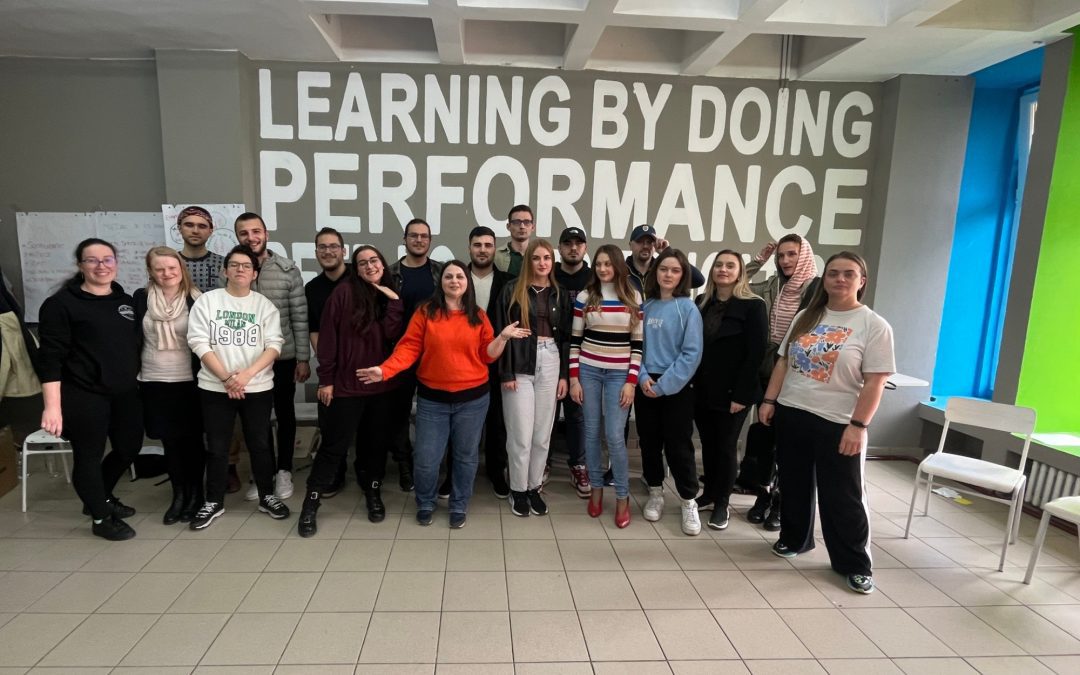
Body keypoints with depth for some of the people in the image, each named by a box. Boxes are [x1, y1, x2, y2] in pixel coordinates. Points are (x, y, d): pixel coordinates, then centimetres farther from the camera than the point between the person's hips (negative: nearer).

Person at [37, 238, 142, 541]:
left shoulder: (126, 301, 9)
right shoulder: (61, 304, -9)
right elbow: (51, 357, -13)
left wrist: (137, 382, 13)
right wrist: (52, 406, -18)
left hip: (125, 393, 6)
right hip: (83, 397, -6)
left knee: (129, 448, 16)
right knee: (89, 456, 7)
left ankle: (102, 498, 41)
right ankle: (101, 518, 26)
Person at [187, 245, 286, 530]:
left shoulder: (265, 305, 2)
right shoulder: (206, 301, 0)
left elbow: (274, 346, -6)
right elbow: (199, 343, -6)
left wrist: (246, 374, -19)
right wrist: (226, 378, -15)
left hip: (257, 387, 0)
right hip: (215, 387, 0)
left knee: (260, 444, 9)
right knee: (216, 447, 9)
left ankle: (267, 496, 24)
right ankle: (214, 502, 25)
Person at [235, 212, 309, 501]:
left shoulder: (288, 270, -7)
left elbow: (300, 318, -5)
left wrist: (303, 358, -7)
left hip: (284, 357, -1)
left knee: (284, 414, 11)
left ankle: (283, 471, 26)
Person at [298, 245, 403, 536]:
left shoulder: (390, 297, 6)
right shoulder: (344, 292, -8)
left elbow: (392, 336, -9)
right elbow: (328, 337, -8)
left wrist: (394, 302, -17)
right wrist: (326, 379, -9)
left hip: (380, 384, 4)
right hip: (346, 384, -4)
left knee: (375, 443, 14)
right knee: (334, 446, 2)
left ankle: (373, 493, 31)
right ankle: (311, 504, 16)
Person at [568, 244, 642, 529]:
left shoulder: (634, 298, 0)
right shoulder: (585, 297, 1)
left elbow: (638, 343, 0)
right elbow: (575, 340, 3)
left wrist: (632, 381, -6)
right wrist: (573, 378, -2)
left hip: (619, 374, -1)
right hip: (588, 371, 1)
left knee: (614, 436, -4)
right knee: (592, 432, 7)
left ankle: (623, 497, 12)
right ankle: (596, 488, 25)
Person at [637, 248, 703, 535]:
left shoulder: (688, 309, -7)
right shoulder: (645, 307, 4)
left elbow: (692, 354, -11)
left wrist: (663, 385, -15)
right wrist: (643, 377, -10)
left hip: (676, 388, -4)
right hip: (645, 385, 4)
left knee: (678, 446, 1)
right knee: (649, 442, 12)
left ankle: (689, 502, 17)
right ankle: (656, 494, 29)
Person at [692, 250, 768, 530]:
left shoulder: (753, 306, -7)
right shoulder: (701, 303, 8)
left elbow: (755, 353, -12)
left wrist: (741, 394, -16)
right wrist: (690, 383, 1)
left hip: (732, 392, -4)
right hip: (702, 390, 4)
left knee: (725, 447, 6)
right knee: (708, 444, 14)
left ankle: (722, 504, 20)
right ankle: (709, 494, 29)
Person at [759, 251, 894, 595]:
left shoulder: (874, 326, -7)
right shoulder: (806, 317, 7)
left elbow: (874, 382, -11)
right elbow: (783, 362, 11)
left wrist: (858, 425, -17)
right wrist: (769, 401, 5)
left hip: (837, 424, -4)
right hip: (791, 414, 5)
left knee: (843, 496, 4)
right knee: (794, 484, 16)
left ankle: (855, 563, 20)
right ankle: (794, 539, 35)